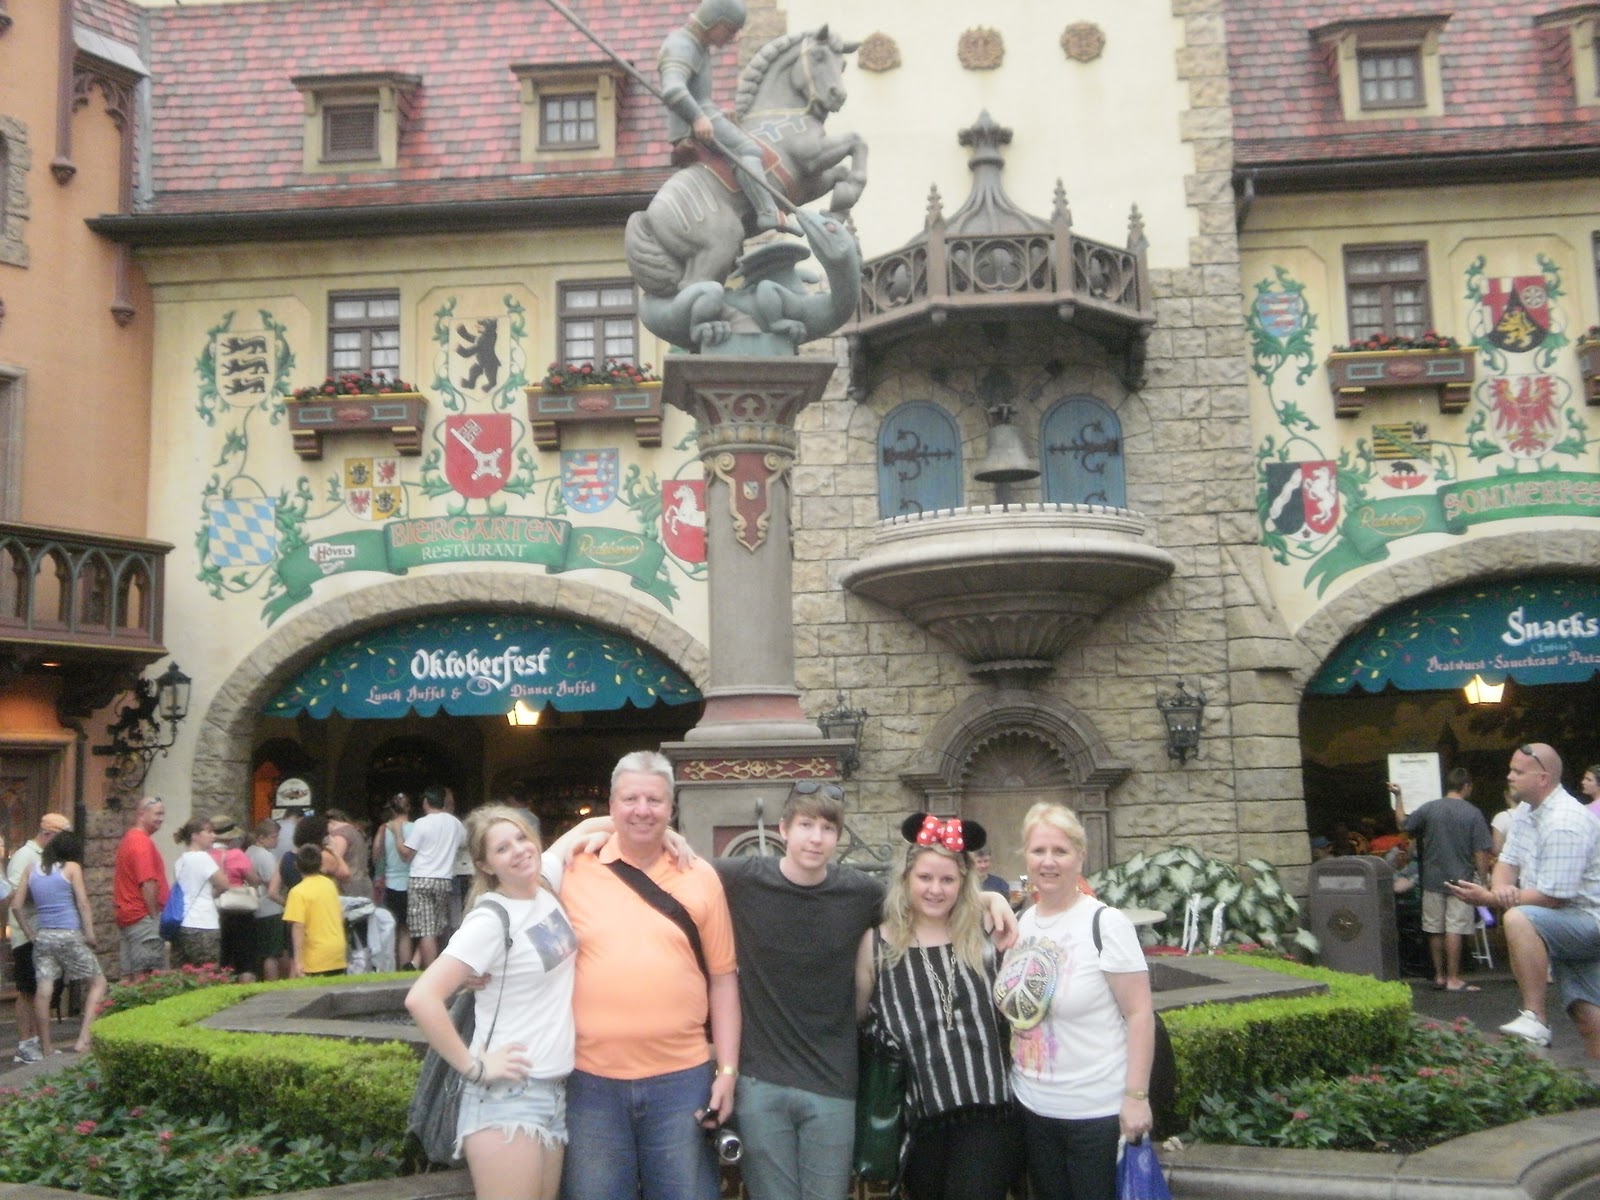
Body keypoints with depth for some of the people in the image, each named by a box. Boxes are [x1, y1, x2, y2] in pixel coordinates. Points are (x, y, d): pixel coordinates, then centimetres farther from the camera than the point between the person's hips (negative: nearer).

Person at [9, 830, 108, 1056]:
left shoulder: (32, 869, 10)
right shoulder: (72, 868, -1)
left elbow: (16, 906, 9)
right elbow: (83, 904, -5)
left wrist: (30, 930, 16)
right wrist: (90, 935, 0)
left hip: (42, 936, 5)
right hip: (70, 935, -5)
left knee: (44, 990, 4)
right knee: (98, 982, 5)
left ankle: (45, 1050, 8)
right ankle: (84, 1038, -9)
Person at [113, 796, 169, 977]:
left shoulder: (128, 839, 16)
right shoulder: (143, 842, -15)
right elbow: (147, 883, -20)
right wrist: (154, 915, -13)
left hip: (127, 916, 10)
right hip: (143, 917, -10)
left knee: (130, 976, 12)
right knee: (146, 975, -9)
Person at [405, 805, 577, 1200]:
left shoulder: (548, 887, 4)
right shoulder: (490, 920, -16)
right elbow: (421, 998, -25)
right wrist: (474, 1066, -19)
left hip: (555, 1091, 7)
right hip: (506, 1096, -7)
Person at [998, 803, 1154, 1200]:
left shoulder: (1106, 924, -13)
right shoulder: (1020, 923, 4)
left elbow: (1139, 1014, -15)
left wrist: (1136, 1096, -19)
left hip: (1098, 1111, -6)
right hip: (1033, 1108, 6)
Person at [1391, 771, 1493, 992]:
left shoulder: (1429, 808, 0)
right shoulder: (1473, 814, -7)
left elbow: (1403, 824, 13)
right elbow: (1481, 852, -8)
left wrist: (1398, 797, 23)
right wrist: (1483, 879, 1)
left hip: (1433, 880, 3)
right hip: (1460, 881, -3)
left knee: (1435, 930, 10)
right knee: (1454, 930, -2)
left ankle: (1439, 976, 18)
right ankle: (1453, 979, 0)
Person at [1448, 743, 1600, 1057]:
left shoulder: (1565, 824, -23)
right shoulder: (1528, 813, 8)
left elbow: (1552, 897, -24)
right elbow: (1507, 862, 10)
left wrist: (1487, 898, -20)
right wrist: (1501, 888, -14)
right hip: (1568, 927, 10)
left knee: (1519, 918, -33)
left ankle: (1535, 1019, -31)